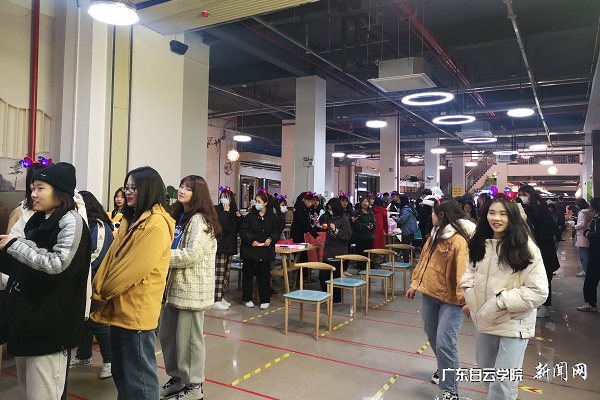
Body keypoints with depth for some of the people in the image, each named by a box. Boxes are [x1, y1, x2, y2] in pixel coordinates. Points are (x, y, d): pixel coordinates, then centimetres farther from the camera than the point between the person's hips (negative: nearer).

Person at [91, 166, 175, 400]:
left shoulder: (157, 224, -18)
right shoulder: (132, 219, 13)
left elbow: (135, 267, -21)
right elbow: (112, 257, 11)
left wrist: (103, 291, -9)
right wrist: (99, 288, -1)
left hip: (137, 310, -9)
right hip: (120, 307, 9)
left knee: (139, 373, 3)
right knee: (120, 371, 21)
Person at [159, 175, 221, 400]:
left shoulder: (200, 220, -14)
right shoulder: (179, 217, 16)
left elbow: (192, 255, -23)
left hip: (192, 288, -9)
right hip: (174, 285, 9)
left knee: (189, 338, 2)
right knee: (166, 335, 16)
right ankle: (177, 378, 33)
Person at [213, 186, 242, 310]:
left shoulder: (233, 212, 15)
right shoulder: (217, 210, -4)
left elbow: (238, 228, 17)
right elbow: (220, 225, -21)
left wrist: (239, 217, 2)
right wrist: (225, 211, -13)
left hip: (229, 246, 7)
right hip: (219, 245, -7)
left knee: (226, 273, 10)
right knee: (219, 274, -8)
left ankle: (221, 297, 20)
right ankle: (216, 301, -5)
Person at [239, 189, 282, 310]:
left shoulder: (272, 217, 3)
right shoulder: (250, 216, -3)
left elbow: (277, 230, 5)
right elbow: (243, 231, -7)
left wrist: (271, 239, -12)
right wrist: (251, 240, -19)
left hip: (265, 250, 1)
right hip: (249, 249, -1)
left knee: (264, 275, 7)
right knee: (248, 274, 7)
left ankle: (265, 300, 18)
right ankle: (247, 298, 21)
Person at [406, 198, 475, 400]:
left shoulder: (459, 240, -20)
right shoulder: (435, 234, 9)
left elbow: (463, 271, -27)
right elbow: (424, 260, 15)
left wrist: (465, 299, -33)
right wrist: (415, 284, 16)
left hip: (450, 299, -9)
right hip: (429, 294, 9)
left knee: (444, 344, -10)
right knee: (433, 337, 21)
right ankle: (445, 369, 46)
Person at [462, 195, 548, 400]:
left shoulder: (526, 248, -14)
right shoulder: (480, 244, 3)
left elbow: (539, 291, -17)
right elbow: (471, 273, 16)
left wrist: (501, 300, -20)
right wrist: (471, 300, 0)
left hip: (514, 324, -6)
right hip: (485, 321, 6)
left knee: (502, 383, -5)